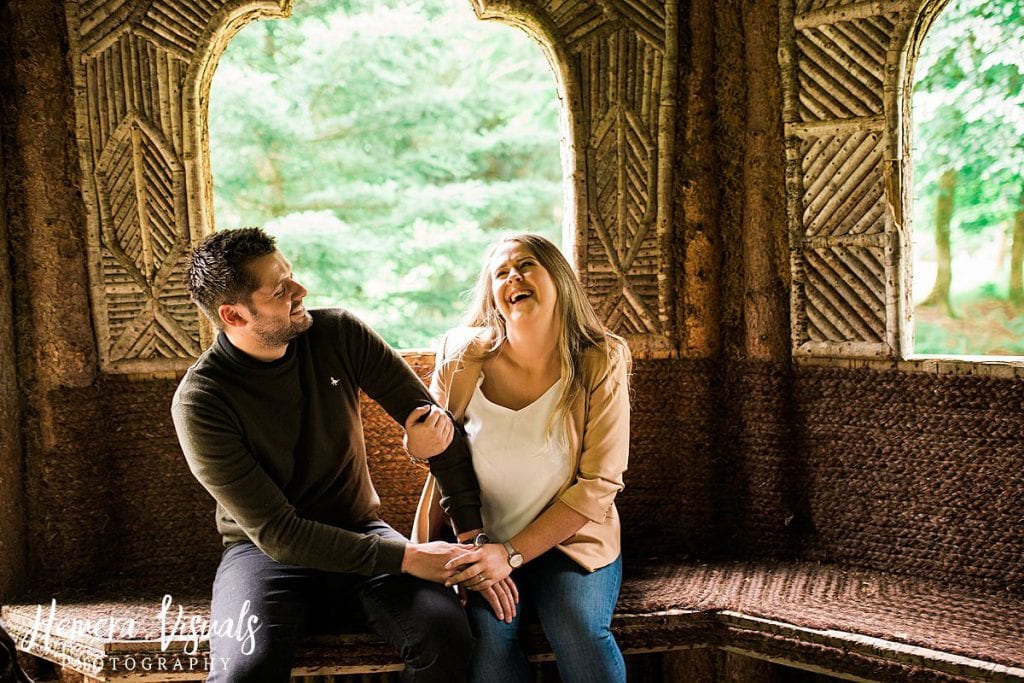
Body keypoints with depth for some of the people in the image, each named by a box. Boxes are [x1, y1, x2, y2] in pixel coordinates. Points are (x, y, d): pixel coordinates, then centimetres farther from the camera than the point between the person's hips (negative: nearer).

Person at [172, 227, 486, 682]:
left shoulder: (340, 334, -7)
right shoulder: (199, 402, -17)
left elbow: (437, 421, -3)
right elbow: (276, 532, -19)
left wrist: (473, 537, -11)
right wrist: (405, 558, -22)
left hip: (360, 532, 3)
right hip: (267, 551, -3)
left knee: (446, 634, -27)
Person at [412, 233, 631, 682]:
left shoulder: (601, 364, -9)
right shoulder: (465, 357, -5)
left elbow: (598, 485, -11)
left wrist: (512, 554, -19)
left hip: (570, 541, 0)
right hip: (478, 544, 1)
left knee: (579, 631, -30)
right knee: (485, 633, -29)